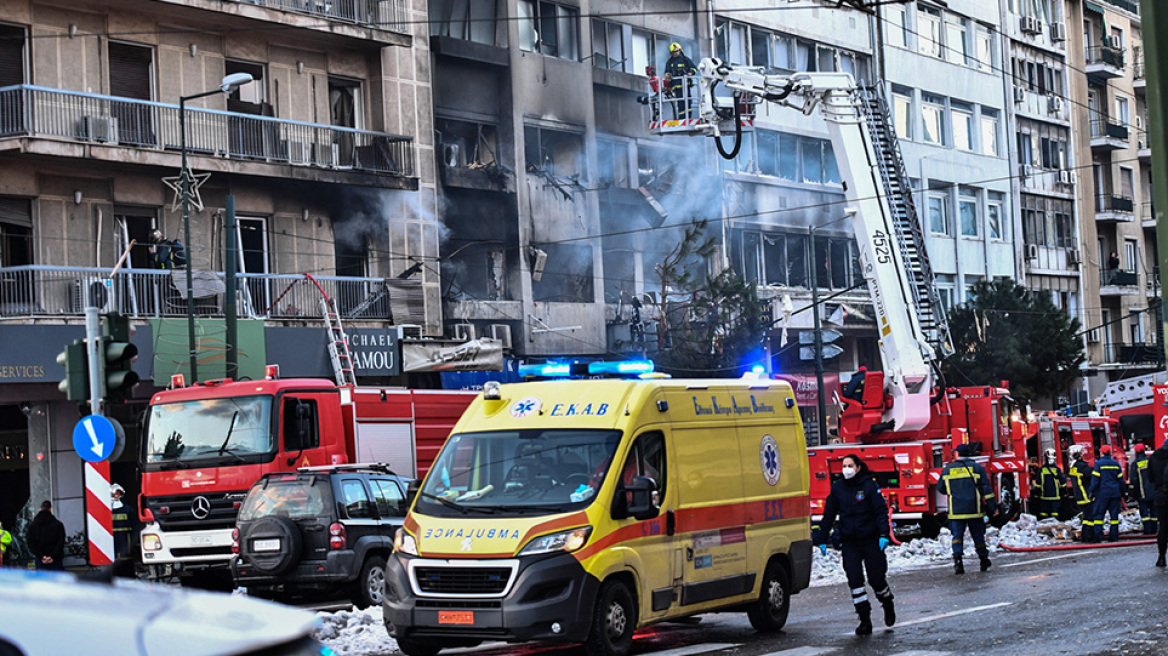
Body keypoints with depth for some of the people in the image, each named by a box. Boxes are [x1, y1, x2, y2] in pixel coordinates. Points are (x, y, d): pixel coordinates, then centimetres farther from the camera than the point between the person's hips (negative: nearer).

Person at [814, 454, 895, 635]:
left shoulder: (869, 486, -5)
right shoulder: (837, 488, 6)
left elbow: (881, 511, -7)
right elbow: (828, 515, 12)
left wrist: (884, 534, -19)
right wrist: (822, 539, 9)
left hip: (870, 540, -3)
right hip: (849, 542, 3)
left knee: (876, 578, 4)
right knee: (854, 580, -7)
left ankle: (888, 605, 35)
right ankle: (865, 621, -2)